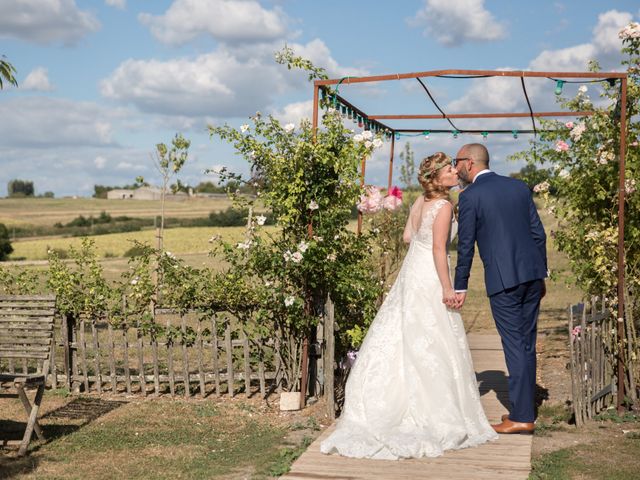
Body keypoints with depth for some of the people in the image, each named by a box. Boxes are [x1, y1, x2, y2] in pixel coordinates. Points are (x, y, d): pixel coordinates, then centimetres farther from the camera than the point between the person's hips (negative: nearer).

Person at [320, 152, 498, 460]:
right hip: (429, 276, -8)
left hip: (411, 271, 8)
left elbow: (407, 236, 14)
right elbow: (438, 248, -20)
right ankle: (436, 411, 8)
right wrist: (447, 287, -18)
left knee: (400, 336, 14)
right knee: (434, 343, 0)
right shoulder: (443, 206, -16)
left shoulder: (420, 201, 8)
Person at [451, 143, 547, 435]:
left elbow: (466, 245, -6)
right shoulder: (519, 187, 12)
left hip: (502, 279, -6)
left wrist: (460, 287, 1)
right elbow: (538, 233, 12)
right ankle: (523, 408, 23)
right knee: (527, 344, 13)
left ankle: (522, 417, 0)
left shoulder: (470, 196, -5)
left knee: (514, 346, -3)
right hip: (531, 273, 6)